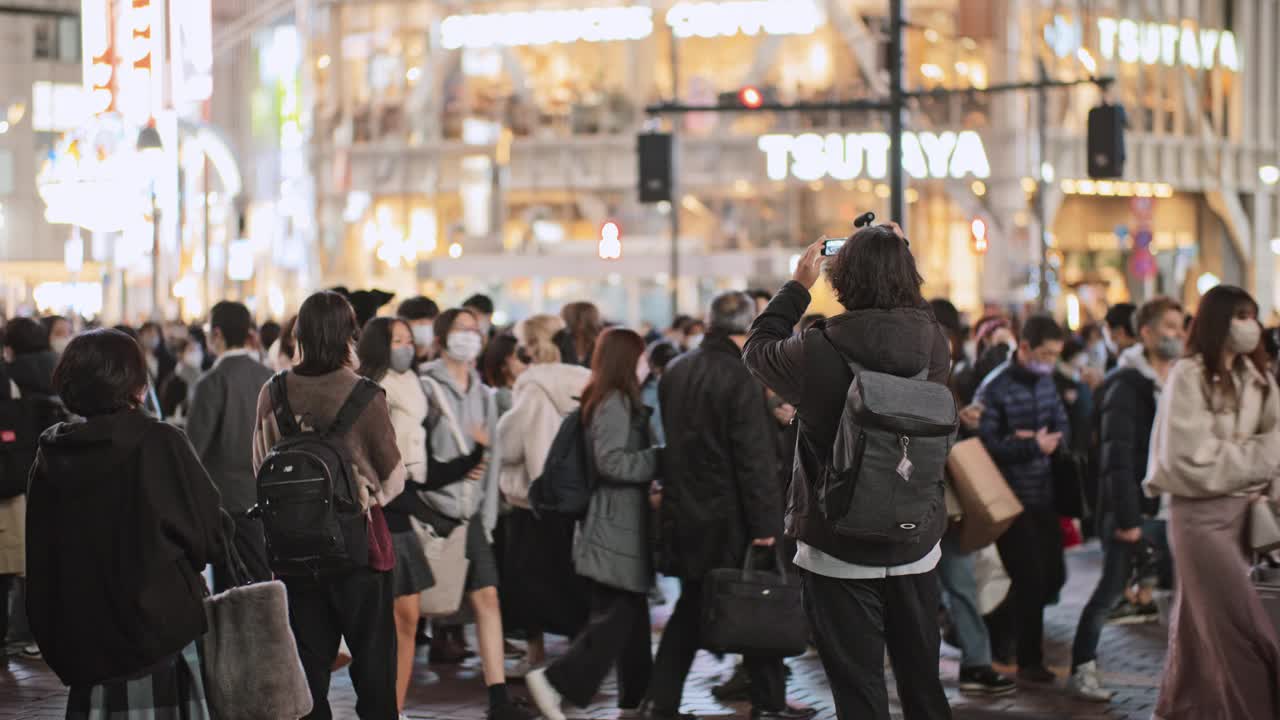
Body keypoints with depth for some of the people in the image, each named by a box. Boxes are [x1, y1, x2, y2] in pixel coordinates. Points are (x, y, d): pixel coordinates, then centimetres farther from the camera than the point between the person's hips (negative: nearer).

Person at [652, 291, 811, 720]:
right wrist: (765, 523, -16)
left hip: (683, 509, 7)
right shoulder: (740, 379, -17)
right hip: (729, 516, -7)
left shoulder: (674, 373, 7)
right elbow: (755, 460, -19)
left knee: (691, 605, 14)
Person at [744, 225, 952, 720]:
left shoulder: (817, 354, -17)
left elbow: (757, 349, 3)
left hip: (840, 554, -3)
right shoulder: (934, 346, -9)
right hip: (917, 550, 3)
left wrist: (799, 284, 10)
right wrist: (895, 258, 12)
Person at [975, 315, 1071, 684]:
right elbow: (986, 445, -19)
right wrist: (1033, 446, -19)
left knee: (1053, 576, 11)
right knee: (1030, 579, -3)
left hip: (1043, 496, 7)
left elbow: (1063, 429, 8)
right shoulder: (994, 389, -15)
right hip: (1011, 498, -7)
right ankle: (1029, 661, 11)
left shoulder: (1046, 381, 9)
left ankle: (996, 627, 31)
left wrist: (1042, 439, -13)